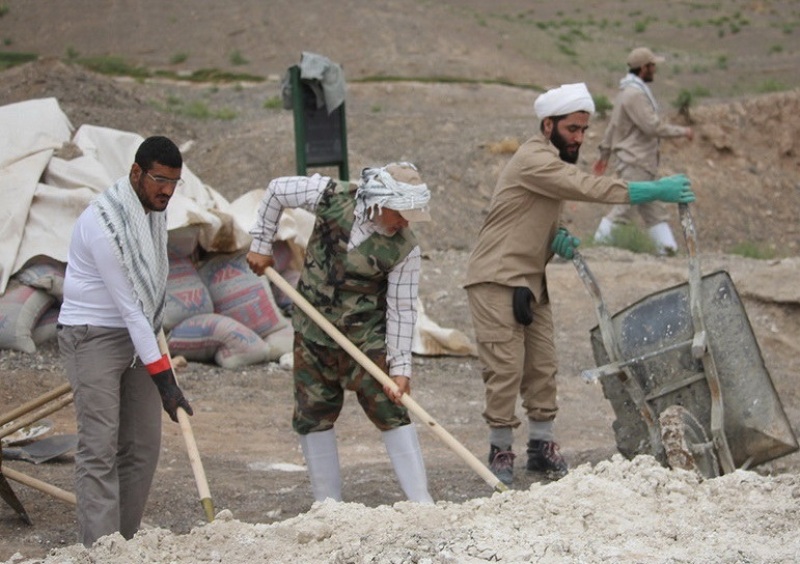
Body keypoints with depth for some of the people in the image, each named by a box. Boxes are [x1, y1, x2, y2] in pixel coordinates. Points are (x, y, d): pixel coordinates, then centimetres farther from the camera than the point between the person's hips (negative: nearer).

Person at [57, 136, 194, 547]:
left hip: (137, 334, 8)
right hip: (93, 338, -8)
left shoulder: (154, 208, 4)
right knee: (100, 448, -12)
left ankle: (125, 542, 11)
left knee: (143, 447, 5)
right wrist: (163, 377, -23)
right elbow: (128, 306, -23)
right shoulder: (105, 223, -23)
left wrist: (157, 330, 25)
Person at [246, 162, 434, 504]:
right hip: (313, 328, 2)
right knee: (313, 414, 6)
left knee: (390, 409, -8)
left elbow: (401, 309, -13)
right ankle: (328, 502, 17)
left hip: (366, 335, -2)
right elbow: (277, 191, 1)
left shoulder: (404, 249, -19)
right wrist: (261, 245, 3)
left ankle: (420, 501, -4)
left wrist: (401, 366, -17)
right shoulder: (332, 197, -16)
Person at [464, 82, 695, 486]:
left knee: (542, 367, 8)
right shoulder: (534, 160, -18)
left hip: (530, 281, 9)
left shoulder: (555, 162, 14)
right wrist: (653, 191, -34)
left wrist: (558, 237, -2)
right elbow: (588, 187, -30)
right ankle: (500, 452, 2)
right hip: (496, 280, -9)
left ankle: (541, 447, 16)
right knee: (505, 368, -8)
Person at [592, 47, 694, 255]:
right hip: (635, 161, -11)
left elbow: (613, 124, 19)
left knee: (652, 207, 8)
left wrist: (605, 153, 23)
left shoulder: (632, 91, 15)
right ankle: (601, 243, -3)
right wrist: (682, 131, -13)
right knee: (625, 206, -8)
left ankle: (666, 245, 7)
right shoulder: (634, 94, -18)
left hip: (642, 161, 11)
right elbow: (653, 126, -22)